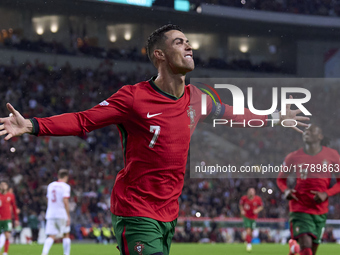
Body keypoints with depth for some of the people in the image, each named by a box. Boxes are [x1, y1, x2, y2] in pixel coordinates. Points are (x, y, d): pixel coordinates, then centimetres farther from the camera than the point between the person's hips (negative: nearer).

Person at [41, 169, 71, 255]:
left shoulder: (50, 185, 13)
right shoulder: (65, 186, -6)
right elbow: (65, 201, -15)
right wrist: (68, 216, -13)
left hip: (50, 214, 4)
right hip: (62, 214, -4)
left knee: (51, 236, -1)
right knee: (66, 235, 12)